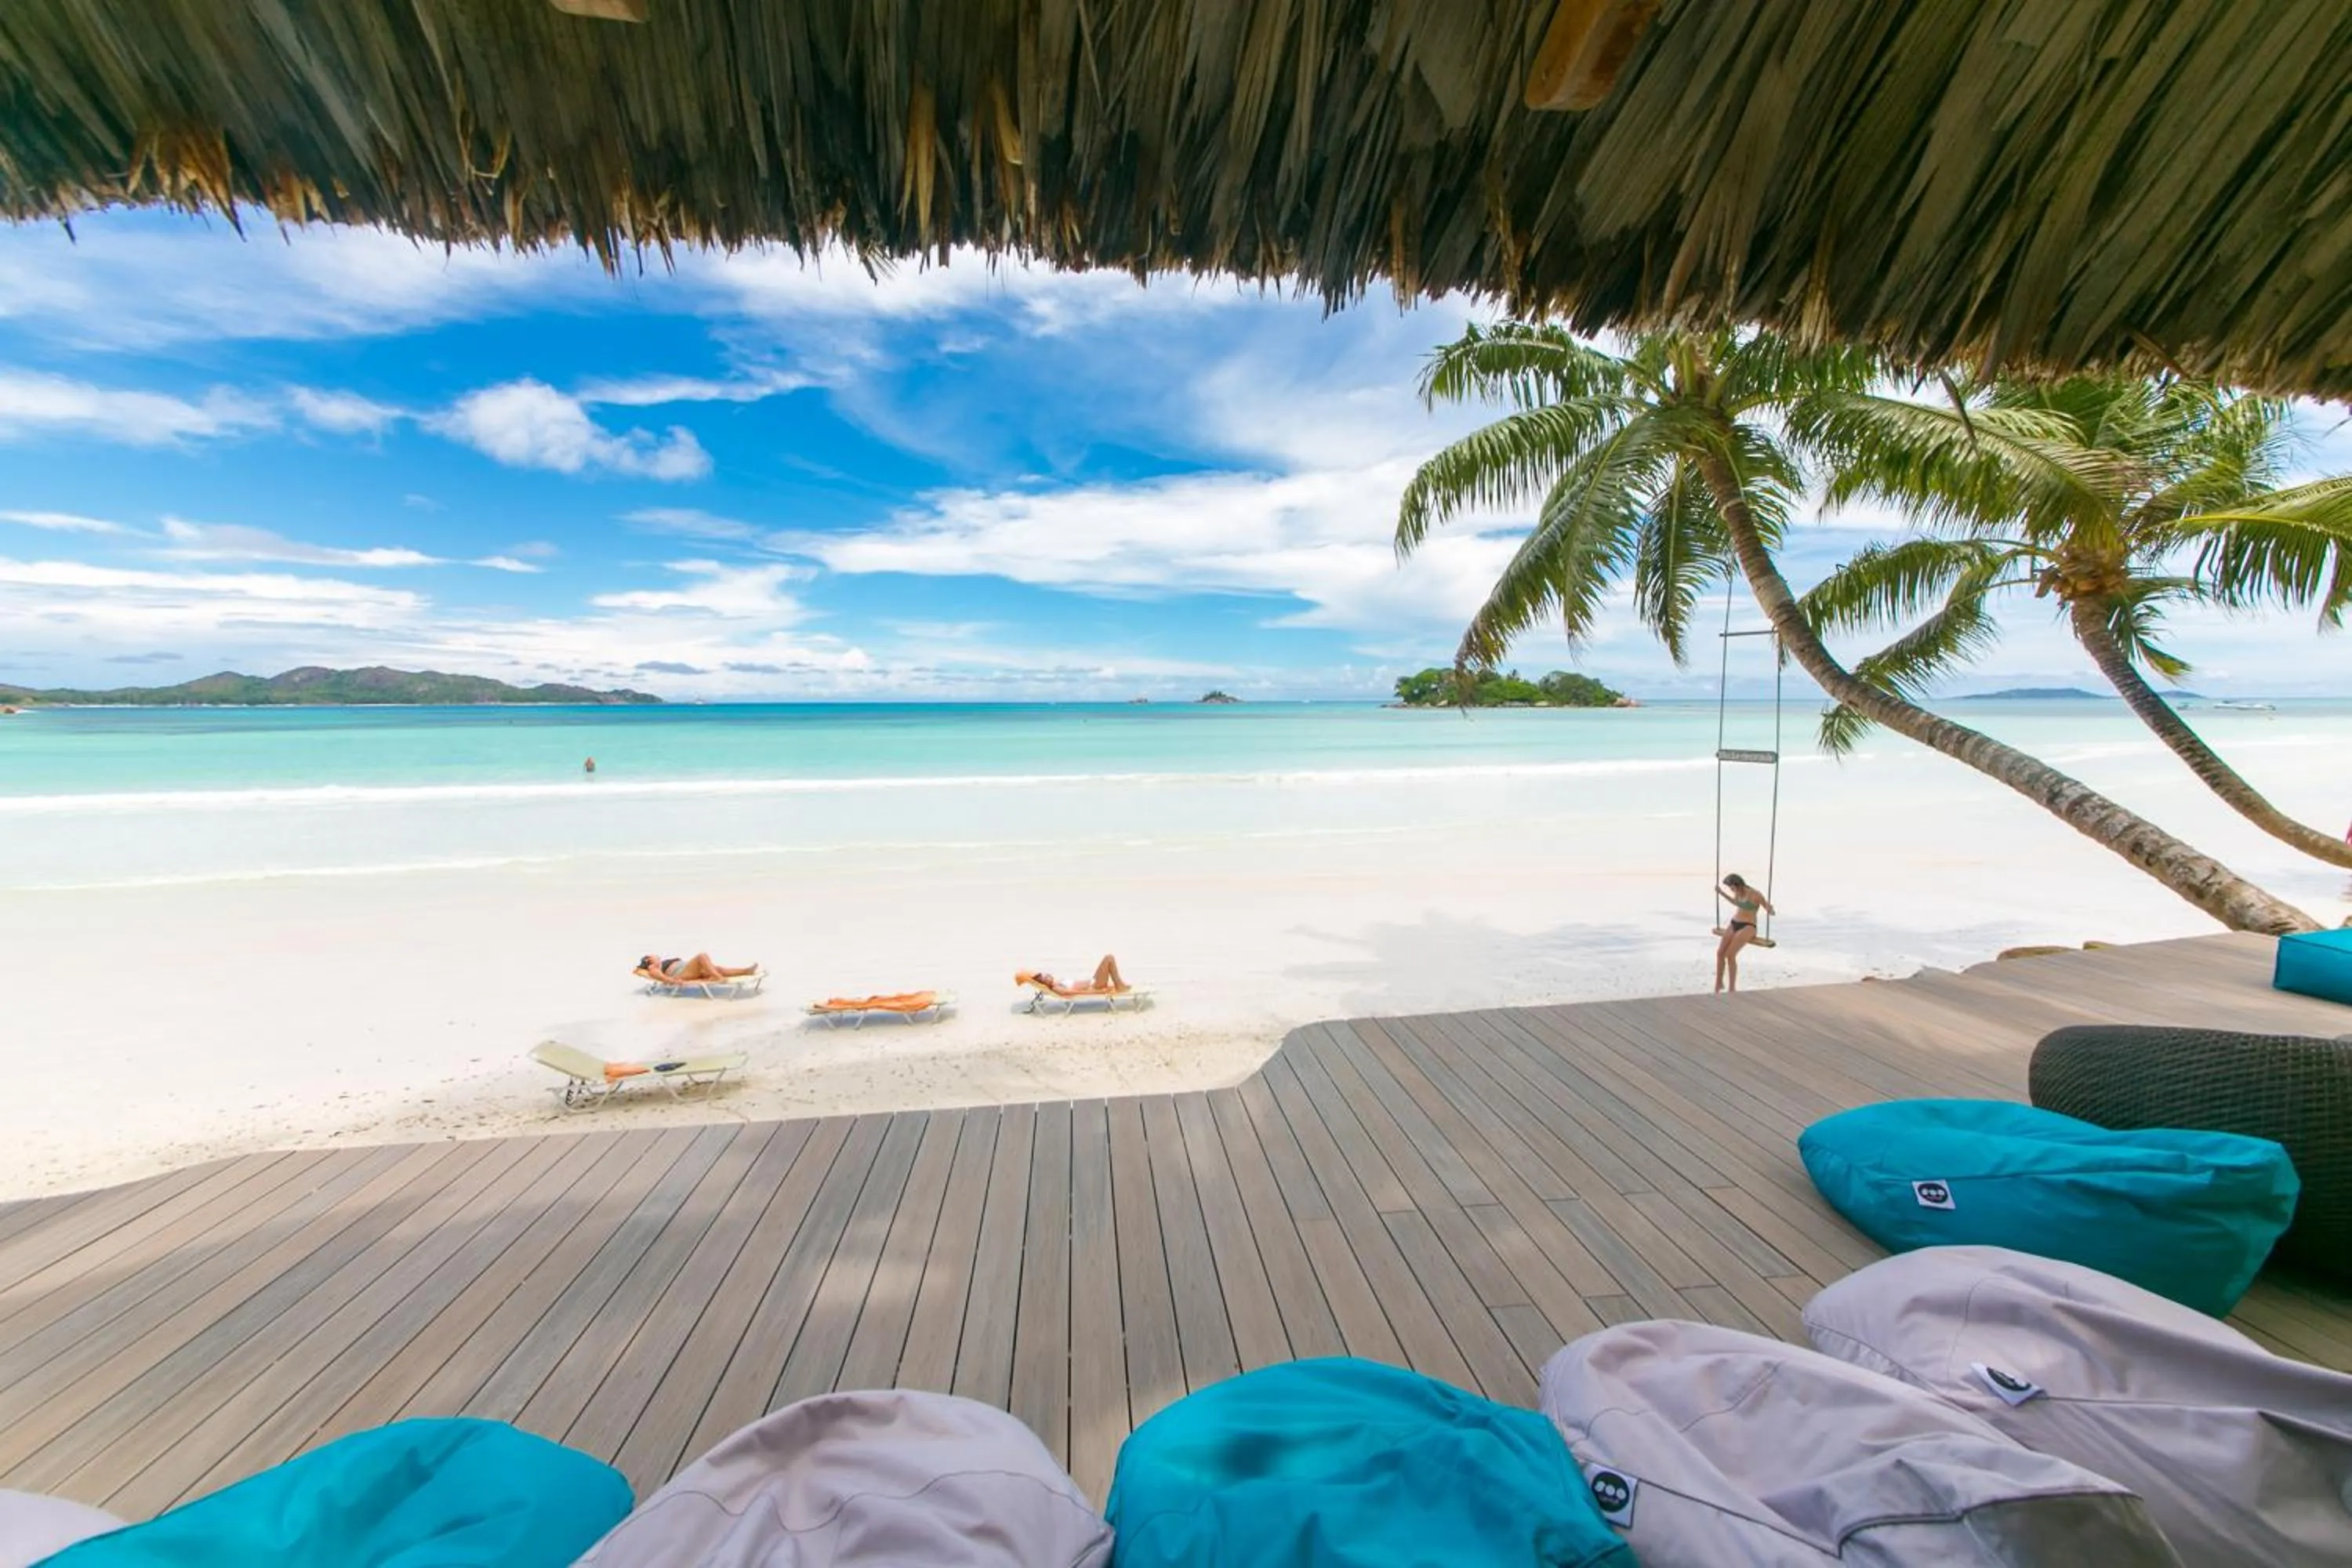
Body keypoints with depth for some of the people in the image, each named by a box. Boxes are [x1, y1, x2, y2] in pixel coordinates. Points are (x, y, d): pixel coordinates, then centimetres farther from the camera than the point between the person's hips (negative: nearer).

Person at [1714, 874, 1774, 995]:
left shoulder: (1755, 895, -13)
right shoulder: (1738, 893, 6)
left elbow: (1772, 912, -9)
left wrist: (1770, 908, -32)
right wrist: (1722, 893, 28)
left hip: (1748, 927, -6)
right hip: (1734, 924, 6)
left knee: (1730, 954, -23)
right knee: (1720, 952, -12)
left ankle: (1732, 988, -13)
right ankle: (1719, 983, 3)